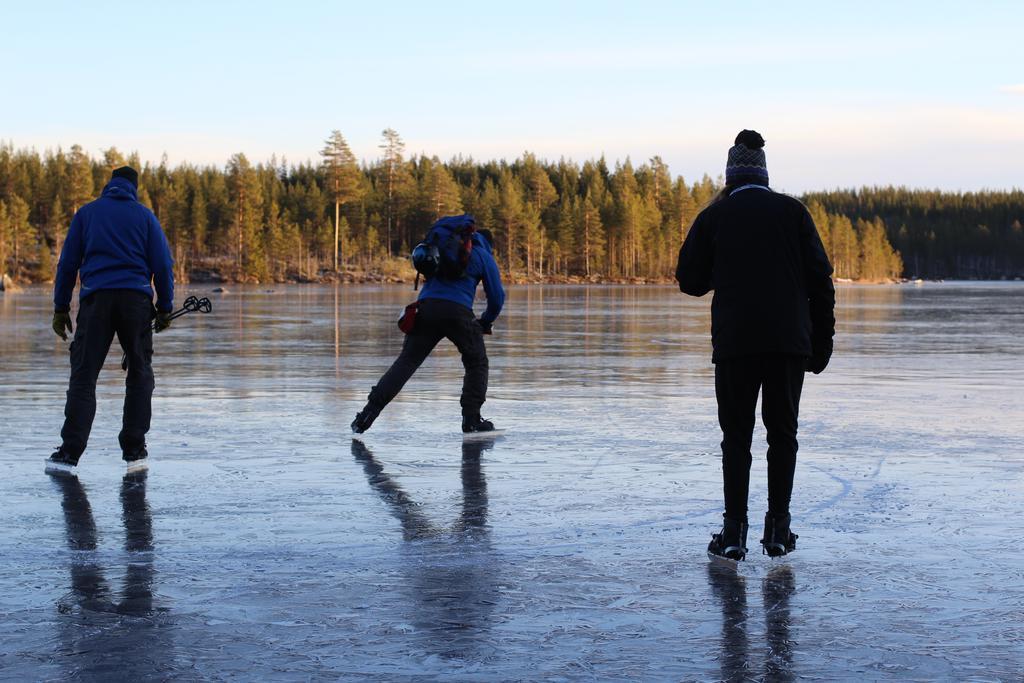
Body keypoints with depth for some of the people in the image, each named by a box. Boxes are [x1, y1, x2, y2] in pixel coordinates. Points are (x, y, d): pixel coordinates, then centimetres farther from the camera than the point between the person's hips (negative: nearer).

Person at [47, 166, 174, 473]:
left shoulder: (87, 212, 12)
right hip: (136, 299, 0)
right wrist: (165, 309, 11)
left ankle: (69, 453, -11)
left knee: (83, 375, -1)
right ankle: (134, 450, 8)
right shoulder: (144, 215, 10)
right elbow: (163, 265, 5)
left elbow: (67, 263, 9)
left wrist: (61, 307, 12)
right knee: (140, 373, 11)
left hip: (95, 299, 0)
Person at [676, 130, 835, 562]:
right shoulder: (792, 211, 5)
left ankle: (734, 531, 0)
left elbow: (690, 281, 7)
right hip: (790, 341, 1)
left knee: (736, 434, 6)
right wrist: (822, 341, 7)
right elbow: (820, 280, 2)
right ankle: (778, 529, 9)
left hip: (734, 342, -1)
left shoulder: (714, 216, 3)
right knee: (782, 432, 10)